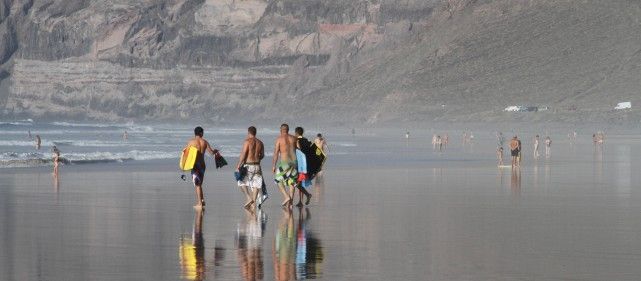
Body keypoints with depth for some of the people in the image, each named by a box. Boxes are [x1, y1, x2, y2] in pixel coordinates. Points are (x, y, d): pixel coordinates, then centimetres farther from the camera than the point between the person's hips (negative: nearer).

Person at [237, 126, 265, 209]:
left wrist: (238, 165, -11)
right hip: (257, 166, 5)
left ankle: (249, 198, -7)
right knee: (256, 184, 8)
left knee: (242, 182, 7)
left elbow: (243, 154, -15)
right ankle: (254, 201, 6)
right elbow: (262, 155, 16)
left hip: (248, 166, -5)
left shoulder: (247, 141, -9)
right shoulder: (260, 143, 9)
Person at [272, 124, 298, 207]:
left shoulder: (279, 139, -2)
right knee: (292, 182, 10)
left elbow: (276, 153, -6)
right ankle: (291, 200, 6)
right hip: (294, 161, 4)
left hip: (284, 162, -4)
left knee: (279, 180, 8)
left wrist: (273, 165, -5)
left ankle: (286, 197, -8)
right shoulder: (293, 138, 9)